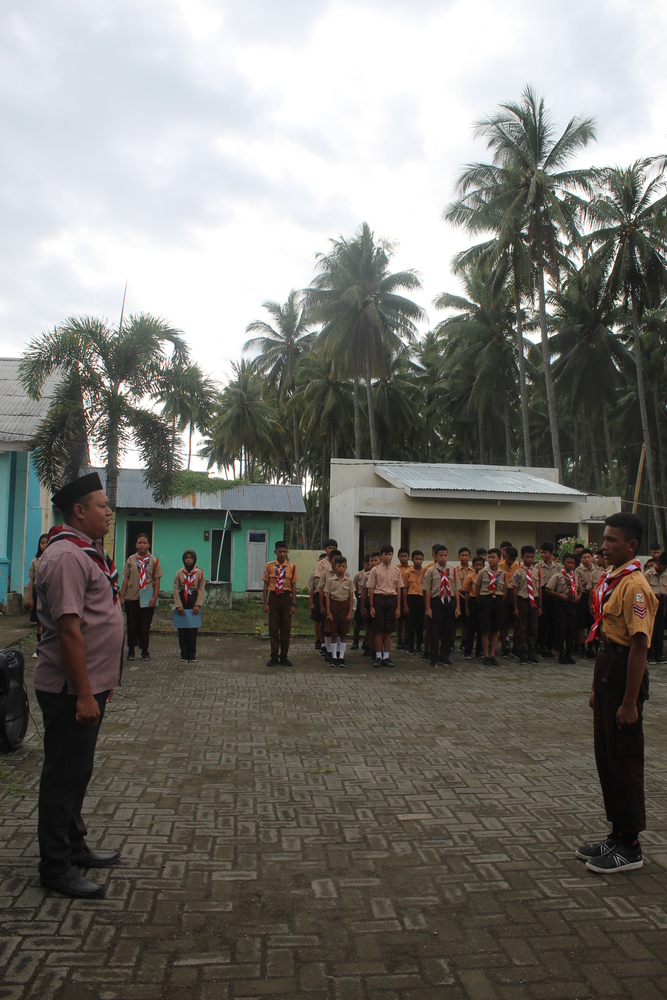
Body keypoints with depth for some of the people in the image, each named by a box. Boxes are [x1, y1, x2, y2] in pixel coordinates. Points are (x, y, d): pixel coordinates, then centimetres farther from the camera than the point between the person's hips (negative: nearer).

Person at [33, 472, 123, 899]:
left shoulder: (90, 552, 14)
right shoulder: (65, 556, -19)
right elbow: (68, 630, -25)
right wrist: (84, 695, -24)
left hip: (90, 685, 10)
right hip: (71, 689, -10)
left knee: (78, 771, 20)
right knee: (64, 775, 2)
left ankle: (74, 847, 34)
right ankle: (56, 867, 15)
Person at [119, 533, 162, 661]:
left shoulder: (154, 561, 3)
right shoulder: (131, 560, 6)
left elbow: (157, 580, 1)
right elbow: (125, 579, 6)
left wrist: (154, 597, -6)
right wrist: (122, 596, 2)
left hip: (147, 598, -1)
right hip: (131, 597, 1)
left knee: (145, 625, 4)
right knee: (132, 624, 5)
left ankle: (145, 651, 15)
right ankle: (131, 650, 16)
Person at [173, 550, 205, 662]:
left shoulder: (199, 573, 3)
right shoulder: (179, 573, 6)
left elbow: (201, 590, -3)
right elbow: (176, 590, -1)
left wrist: (198, 605, -16)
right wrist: (178, 605, -12)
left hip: (193, 602, -1)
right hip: (182, 601, 2)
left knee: (193, 630, -3)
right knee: (182, 630, 2)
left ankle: (192, 655, 5)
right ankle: (184, 654, 10)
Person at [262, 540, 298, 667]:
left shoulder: (291, 567, 3)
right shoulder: (269, 566, 1)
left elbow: (293, 586, 6)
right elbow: (265, 585, 4)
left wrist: (293, 604, 1)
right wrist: (265, 603, 0)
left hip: (286, 597, 1)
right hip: (273, 596, 0)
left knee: (286, 628, 3)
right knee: (273, 628, 3)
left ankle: (284, 657, 13)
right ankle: (274, 657, 11)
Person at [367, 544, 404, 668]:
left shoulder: (396, 571, 8)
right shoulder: (375, 570, 0)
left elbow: (398, 589, 9)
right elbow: (371, 589, 0)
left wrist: (398, 607, 4)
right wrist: (371, 606, -6)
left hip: (392, 599, 3)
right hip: (379, 598, -3)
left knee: (389, 630, 5)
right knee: (379, 630, 0)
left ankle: (386, 657, 12)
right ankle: (378, 657, 7)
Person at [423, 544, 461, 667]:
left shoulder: (452, 571, 6)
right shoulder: (431, 571, -3)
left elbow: (457, 590, 7)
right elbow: (427, 590, -3)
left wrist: (458, 607, 2)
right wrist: (428, 608, -7)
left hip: (450, 602, 3)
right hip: (436, 602, -3)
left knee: (448, 631, 10)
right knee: (435, 631, 2)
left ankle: (444, 656, 23)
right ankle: (434, 658, 13)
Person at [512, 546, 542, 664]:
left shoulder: (537, 572, 6)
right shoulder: (518, 572, -4)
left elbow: (539, 589, 8)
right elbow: (515, 590, -3)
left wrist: (540, 606, 6)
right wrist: (515, 607, -5)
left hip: (534, 601, 3)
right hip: (522, 601, -3)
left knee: (533, 628, 7)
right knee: (521, 629, 2)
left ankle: (531, 654, 16)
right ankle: (522, 654, 9)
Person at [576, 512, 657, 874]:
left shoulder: (634, 586, -18)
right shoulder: (611, 580, 11)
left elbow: (639, 645, -22)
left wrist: (629, 702, -22)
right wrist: (597, 685, 19)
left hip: (624, 675, -10)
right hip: (607, 669, 10)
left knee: (624, 761, 1)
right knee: (606, 756, 16)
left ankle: (629, 847, 14)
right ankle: (617, 835, 29)